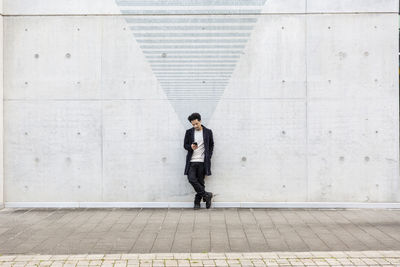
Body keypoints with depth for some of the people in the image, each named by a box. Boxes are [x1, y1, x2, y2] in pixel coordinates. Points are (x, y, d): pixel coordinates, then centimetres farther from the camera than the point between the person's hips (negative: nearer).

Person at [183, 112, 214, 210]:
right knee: (191, 179, -14)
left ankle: (197, 202, 11)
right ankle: (206, 195, -1)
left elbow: (211, 145, 11)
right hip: (192, 161, 1)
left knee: (200, 182, 0)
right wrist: (190, 147, -10)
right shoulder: (189, 132, 9)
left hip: (202, 161, -1)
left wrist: (208, 157, 1)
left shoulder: (208, 132, 6)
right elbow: (185, 145, 12)